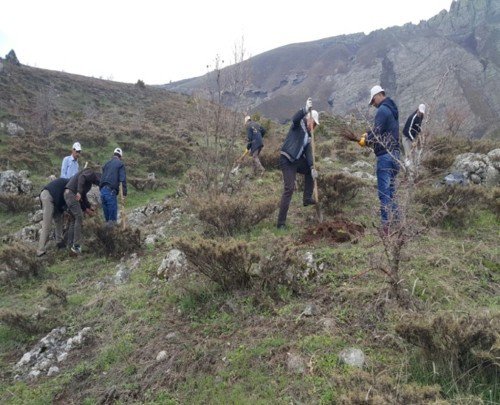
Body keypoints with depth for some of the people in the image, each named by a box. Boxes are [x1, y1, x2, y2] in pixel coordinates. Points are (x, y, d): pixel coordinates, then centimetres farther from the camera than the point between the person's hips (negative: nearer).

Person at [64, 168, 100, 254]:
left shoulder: (88, 182, 28)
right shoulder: (91, 173, 2)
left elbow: (83, 197, 27)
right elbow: (82, 177, -19)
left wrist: (86, 209, 24)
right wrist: (79, 192, -29)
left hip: (69, 194, 10)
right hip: (71, 193, -10)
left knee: (74, 219, 13)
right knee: (79, 217, -10)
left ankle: (71, 244, 15)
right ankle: (76, 245, -11)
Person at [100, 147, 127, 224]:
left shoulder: (107, 163, 21)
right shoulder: (120, 164, 1)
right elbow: (123, 179, -9)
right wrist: (124, 193, -9)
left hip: (102, 190, 7)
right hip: (111, 190, -7)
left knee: (106, 211, 15)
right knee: (113, 210, -4)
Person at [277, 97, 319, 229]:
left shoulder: (308, 135, 17)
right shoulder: (299, 124, -3)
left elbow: (308, 152, 7)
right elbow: (295, 118, -28)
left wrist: (312, 167, -6)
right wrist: (306, 110, -42)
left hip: (296, 160, 9)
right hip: (286, 160, -9)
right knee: (289, 189, -14)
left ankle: (307, 198, 26)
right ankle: (281, 223, -11)